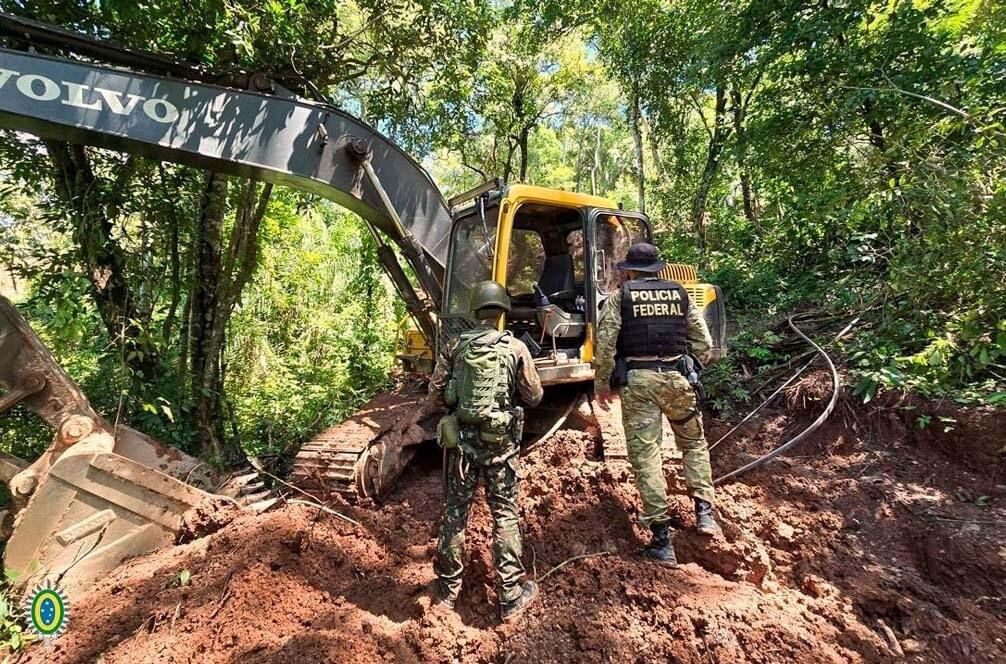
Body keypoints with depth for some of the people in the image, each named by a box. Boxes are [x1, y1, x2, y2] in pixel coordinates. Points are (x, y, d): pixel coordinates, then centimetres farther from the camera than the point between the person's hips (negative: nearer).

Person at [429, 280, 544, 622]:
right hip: (499, 441, -1)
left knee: (455, 512, 16)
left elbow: (436, 394, 0)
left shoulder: (454, 347, -3)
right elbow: (534, 396, -1)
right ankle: (511, 596, 21)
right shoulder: (516, 348, -7)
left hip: (460, 439, 2)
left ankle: (448, 589, 32)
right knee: (505, 515, 11)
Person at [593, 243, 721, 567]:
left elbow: (605, 345, -6)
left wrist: (601, 385, 5)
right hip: (677, 378, 3)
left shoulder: (620, 296, 2)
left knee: (645, 455, 3)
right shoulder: (680, 294, 11)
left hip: (637, 381, -3)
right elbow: (703, 343, 10)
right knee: (694, 443, 25)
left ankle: (662, 540, 7)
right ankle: (704, 511, 18)